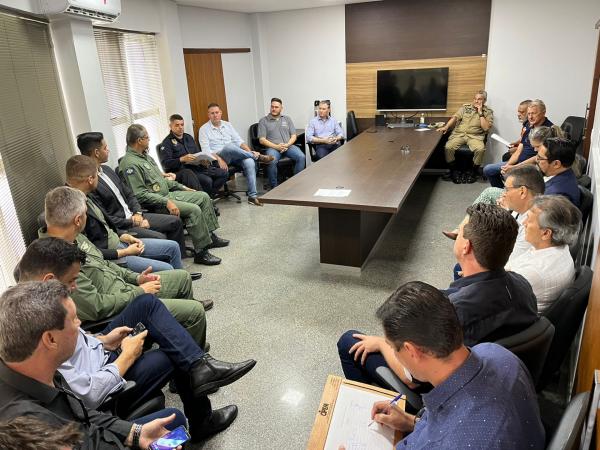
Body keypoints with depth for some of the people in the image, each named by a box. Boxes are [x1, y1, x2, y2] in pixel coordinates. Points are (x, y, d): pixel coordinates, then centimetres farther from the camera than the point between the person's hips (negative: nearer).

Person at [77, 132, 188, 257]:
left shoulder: (107, 169, 9)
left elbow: (129, 194, 14)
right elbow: (105, 219, -20)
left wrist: (138, 213, -2)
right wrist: (133, 223, -14)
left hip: (132, 216, 9)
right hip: (119, 227, -9)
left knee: (175, 221, 4)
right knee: (160, 238, -26)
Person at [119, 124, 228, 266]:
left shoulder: (145, 156, 15)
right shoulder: (130, 164, -17)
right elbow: (140, 194, -23)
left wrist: (182, 187, 18)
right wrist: (166, 202, -26)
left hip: (168, 194, 10)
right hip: (156, 204, -10)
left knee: (204, 196, 6)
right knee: (194, 209, -26)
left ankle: (210, 235, 13)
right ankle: (201, 252, -19)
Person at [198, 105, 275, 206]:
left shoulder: (227, 125, 17)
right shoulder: (204, 129, 3)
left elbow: (239, 141, 13)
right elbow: (206, 150, -7)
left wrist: (249, 151, -5)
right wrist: (219, 160, -23)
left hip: (235, 156, 4)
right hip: (218, 157, -4)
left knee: (249, 162, -29)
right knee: (229, 146, -38)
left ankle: (252, 196, -29)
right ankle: (258, 157, -21)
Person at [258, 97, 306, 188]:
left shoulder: (287, 119, 20)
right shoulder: (263, 121, 10)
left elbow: (293, 136, 14)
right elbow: (262, 140, 1)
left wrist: (287, 145, -8)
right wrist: (276, 147, -13)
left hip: (288, 146, 3)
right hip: (273, 147, -3)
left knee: (301, 157, -26)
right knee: (272, 161, -36)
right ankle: (274, 187, -20)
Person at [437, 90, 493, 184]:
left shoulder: (488, 112, 9)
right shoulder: (465, 107, 14)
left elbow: (486, 128, -4)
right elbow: (455, 118, 2)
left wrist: (480, 113, -6)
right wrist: (446, 127, -16)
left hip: (475, 136, -1)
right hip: (459, 134, 1)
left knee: (480, 149, -33)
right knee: (448, 147, -28)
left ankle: (474, 172, -8)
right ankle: (453, 171, -7)